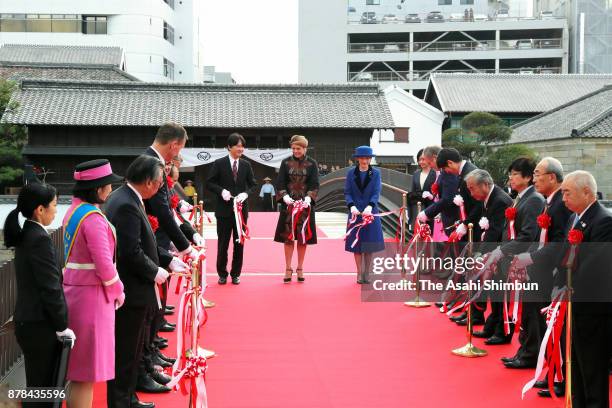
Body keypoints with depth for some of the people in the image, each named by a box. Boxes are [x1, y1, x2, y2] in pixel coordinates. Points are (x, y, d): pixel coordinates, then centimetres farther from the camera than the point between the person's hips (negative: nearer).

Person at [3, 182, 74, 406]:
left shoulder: (25, 235, 9)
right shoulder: (40, 239, -19)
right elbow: (50, 288, -20)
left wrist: (58, 323, 18)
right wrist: (62, 326, -12)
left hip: (27, 319, 9)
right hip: (40, 324, -9)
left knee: (37, 384, 17)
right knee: (43, 388, 1)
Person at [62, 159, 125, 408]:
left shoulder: (74, 211, 10)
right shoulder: (93, 217, -18)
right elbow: (103, 263, -21)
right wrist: (117, 290, -5)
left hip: (75, 291, 9)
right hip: (91, 296, -9)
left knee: (80, 370, 17)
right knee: (86, 374, -1)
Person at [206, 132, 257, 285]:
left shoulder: (246, 165, 5)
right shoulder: (219, 164, -2)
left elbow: (253, 184, 6)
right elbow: (209, 183, -1)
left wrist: (245, 193, -13)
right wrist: (221, 191, -17)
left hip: (241, 209, 2)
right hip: (224, 209, -2)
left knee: (239, 243, 7)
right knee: (223, 243, 4)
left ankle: (236, 274, 17)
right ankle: (222, 274, 16)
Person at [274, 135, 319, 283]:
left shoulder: (312, 164, 2)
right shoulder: (286, 163, 4)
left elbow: (314, 184, -3)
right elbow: (280, 183, 0)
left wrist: (308, 198, -18)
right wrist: (285, 196, -17)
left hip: (305, 204, 0)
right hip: (289, 204, 0)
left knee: (303, 237, 2)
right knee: (288, 237, -1)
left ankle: (300, 269, 12)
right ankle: (288, 269, 6)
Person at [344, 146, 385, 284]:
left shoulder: (375, 173, 2)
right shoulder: (351, 173, 4)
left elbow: (376, 192, -7)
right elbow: (347, 192, -1)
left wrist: (370, 206, -24)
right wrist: (352, 206, -19)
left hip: (371, 213, 0)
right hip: (355, 213, 0)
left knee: (370, 245, 2)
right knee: (356, 244, 2)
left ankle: (367, 273, 12)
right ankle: (359, 274, 10)